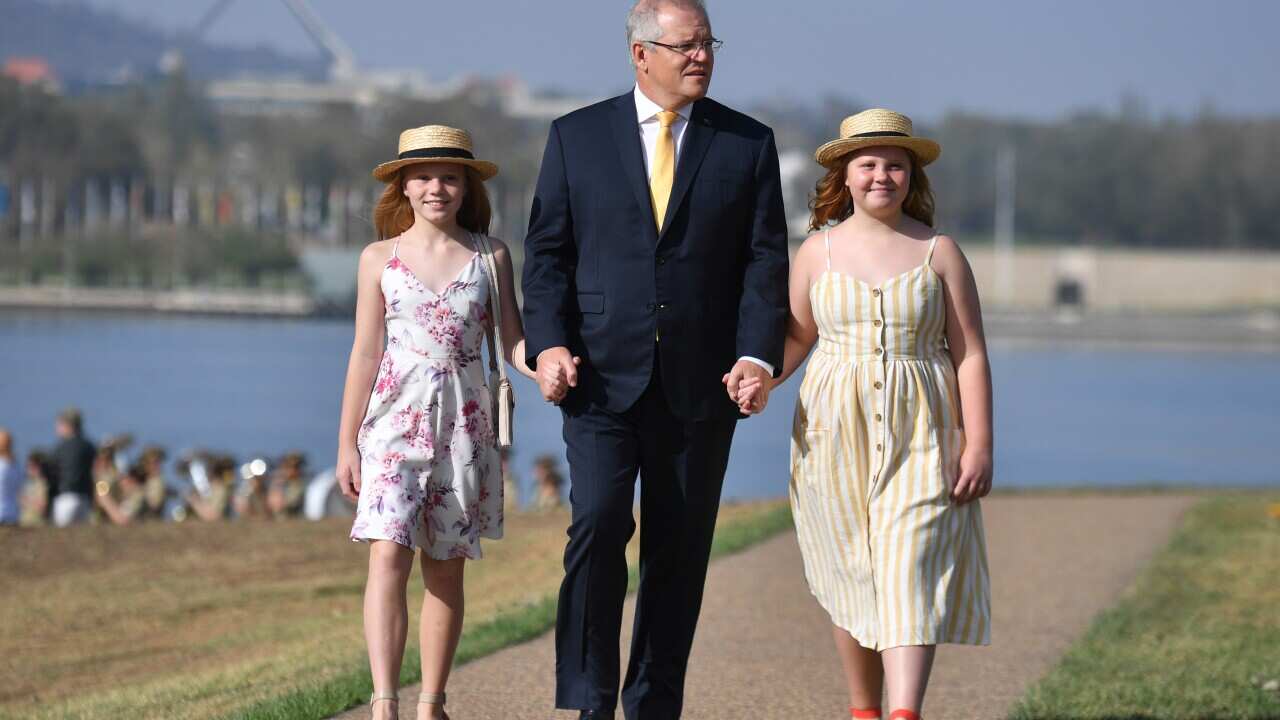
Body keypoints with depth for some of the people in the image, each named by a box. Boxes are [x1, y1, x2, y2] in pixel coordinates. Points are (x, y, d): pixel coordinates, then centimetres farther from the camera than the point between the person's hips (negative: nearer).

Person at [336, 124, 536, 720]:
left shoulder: (490, 256, 5)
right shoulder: (380, 259, 5)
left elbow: (511, 339, 3)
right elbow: (365, 353, 7)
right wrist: (347, 443, 6)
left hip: (465, 423, 1)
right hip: (397, 420, -1)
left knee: (445, 568, 5)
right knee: (388, 554, -16)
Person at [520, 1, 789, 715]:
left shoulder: (748, 144, 6)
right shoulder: (577, 137, 5)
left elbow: (766, 260, 3)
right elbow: (548, 251, 5)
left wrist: (758, 355, -11)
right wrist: (549, 343, -10)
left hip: (700, 386, 1)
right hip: (604, 379, -1)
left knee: (679, 553, 5)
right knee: (597, 527, -15)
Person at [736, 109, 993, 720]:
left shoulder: (938, 252, 3)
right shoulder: (818, 252, 7)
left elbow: (971, 354, 2)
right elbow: (797, 333, 16)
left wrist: (979, 444, -5)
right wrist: (761, 378, -4)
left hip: (918, 436, -2)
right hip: (834, 433, 2)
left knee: (909, 575, -13)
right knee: (852, 577, 6)